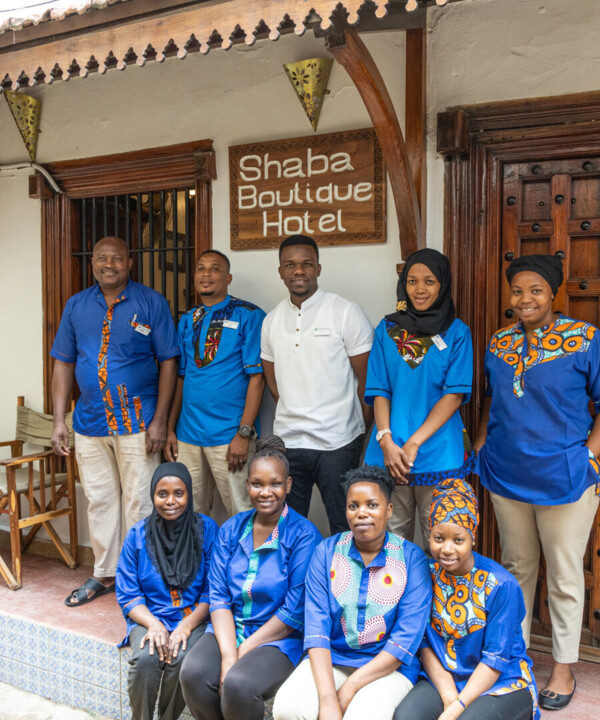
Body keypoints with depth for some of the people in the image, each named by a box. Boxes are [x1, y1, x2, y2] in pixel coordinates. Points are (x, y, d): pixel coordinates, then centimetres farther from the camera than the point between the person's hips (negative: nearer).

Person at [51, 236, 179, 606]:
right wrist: (59, 420, 3)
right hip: (90, 421, 4)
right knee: (99, 501, 15)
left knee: (139, 504, 4)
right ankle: (105, 574, 31)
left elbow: (168, 363, -6)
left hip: (138, 422, -4)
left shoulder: (151, 302, -3)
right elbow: (64, 364, 10)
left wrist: (159, 420, -12)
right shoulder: (76, 305, 8)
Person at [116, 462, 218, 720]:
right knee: (145, 658, -28)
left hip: (193, 618, -1)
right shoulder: (138, 534, 1)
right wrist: (153, 624, -15)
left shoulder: (206, 529, -2)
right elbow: (127, 595, 2)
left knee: (182, 658, -28)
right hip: (149, 618, 1)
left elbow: (213, 591, -2)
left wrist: (187, 625, -16)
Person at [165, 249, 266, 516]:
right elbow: (180, 377, 15)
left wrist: (244, 433, -15)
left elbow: (256, 376, -9)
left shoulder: (248, 316, -4)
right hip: (187, 435, 5)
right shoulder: (187, 321, 13)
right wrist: (170, 429, 9)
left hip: (229, 436, -5)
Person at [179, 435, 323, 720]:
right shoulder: (231, 529, 5)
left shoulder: (303, 534, -11)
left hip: (280, 640, -4)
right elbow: (218, 596, 1)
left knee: (238, 683, -29)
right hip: (228, 630, 4)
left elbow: (295, 611, -13)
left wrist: (243, 651, -12)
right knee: (193, 673, -22)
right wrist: (228, 654, -14)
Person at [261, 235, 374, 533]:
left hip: (337, 442, -4)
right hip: (287, 441, 4)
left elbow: (368, 378, -3)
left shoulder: (346, 313, -5)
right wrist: (295, 415, 9)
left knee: (344, 528, 6)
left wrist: (363, 432, -1)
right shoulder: (271, 320, 10)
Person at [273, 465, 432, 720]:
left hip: (389, 665, -2)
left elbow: (407, 638, -10)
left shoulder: (412, 558, -5)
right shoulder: (327, 551, 1)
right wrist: (327, 698, -19)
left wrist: (350, 687, -16)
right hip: (329, 659, 2)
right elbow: (315, 625, -7)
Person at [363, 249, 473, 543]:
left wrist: (414, 443, -13)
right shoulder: (387, 329, 8)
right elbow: (379, 390, 5)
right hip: (389, 452, 2)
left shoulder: (457, 332, 2)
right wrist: (386, 441, -10)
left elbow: (455, 394, -5)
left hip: (439, 453, -1)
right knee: (392, 538, 10)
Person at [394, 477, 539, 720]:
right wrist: (448, 695, -13)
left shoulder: (501, 584, -14)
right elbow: (424, 642, -1)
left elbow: (495, 659, -12)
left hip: (502, 682, -2)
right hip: (442, 678, 2)